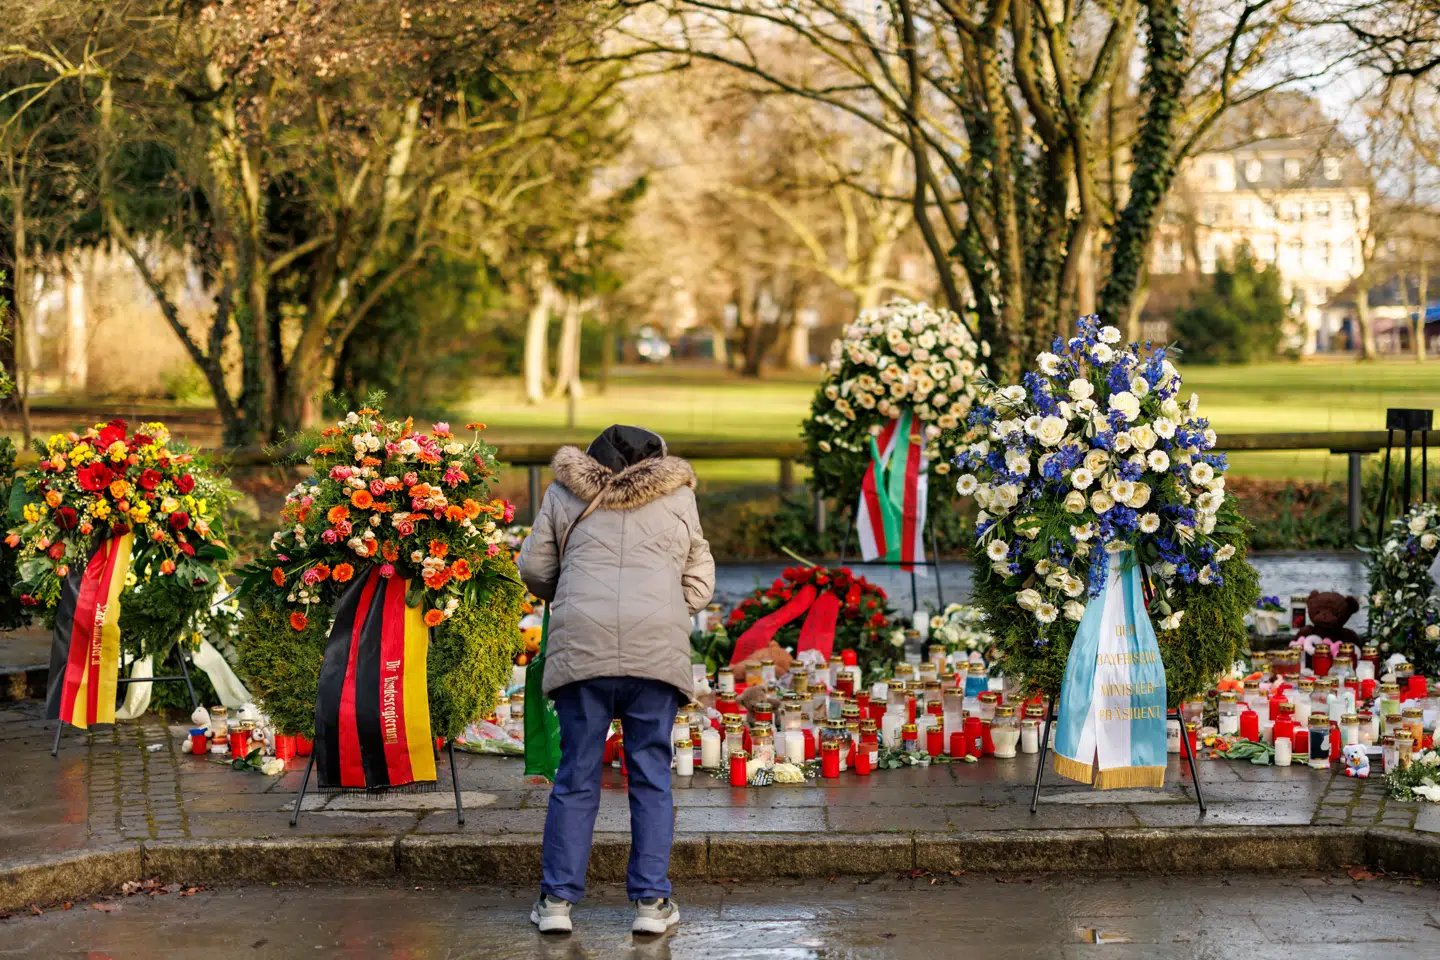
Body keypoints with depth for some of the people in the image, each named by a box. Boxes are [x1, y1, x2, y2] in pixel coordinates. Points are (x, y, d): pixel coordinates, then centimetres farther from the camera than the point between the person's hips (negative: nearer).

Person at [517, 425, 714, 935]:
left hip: (581, 644, 0)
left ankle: (557, 899, 8)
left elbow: (533, 568, 14)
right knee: (651, 774, 6)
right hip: (658, 645, 0)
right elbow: (699, 582, 15)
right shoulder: (678, 496, 15)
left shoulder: (563, 493, 14)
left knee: (576, 776, 7)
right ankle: (651, 901, 5)